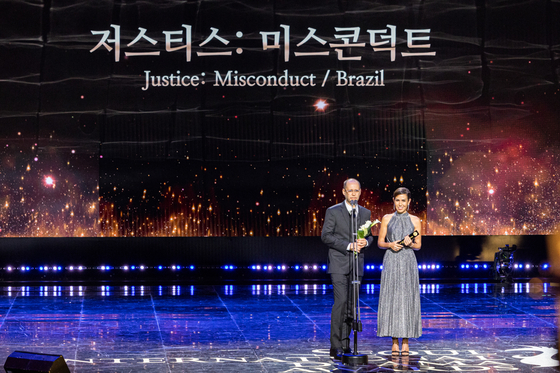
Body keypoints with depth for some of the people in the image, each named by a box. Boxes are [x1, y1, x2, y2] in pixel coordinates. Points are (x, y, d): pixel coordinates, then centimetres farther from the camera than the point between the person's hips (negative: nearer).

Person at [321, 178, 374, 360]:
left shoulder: (366, 213, 12)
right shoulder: (333, 211, -2)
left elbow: (371, 235, 17)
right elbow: (325, 235, -8)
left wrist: (366, 241, -7)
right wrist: (348, 245, -17)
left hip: (357, 264, 5)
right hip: (339, 264, -5)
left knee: (351, 304, 6)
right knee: (341, 301, -15)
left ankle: (345, 344, 15)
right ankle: (335, 346, -11)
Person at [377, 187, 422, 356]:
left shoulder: (415, 220, 6)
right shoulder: (387, 219, 6)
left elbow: (418, 245, 8)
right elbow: (380, 242, 7)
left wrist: (410, 243, -13)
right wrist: (390, 245, -12)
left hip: (408, 263, 0)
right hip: (391, 262, 0)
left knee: (407, 299, -1)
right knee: (391, 299, -2)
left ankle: (405, 342, 6)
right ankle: (395, 342, 6)